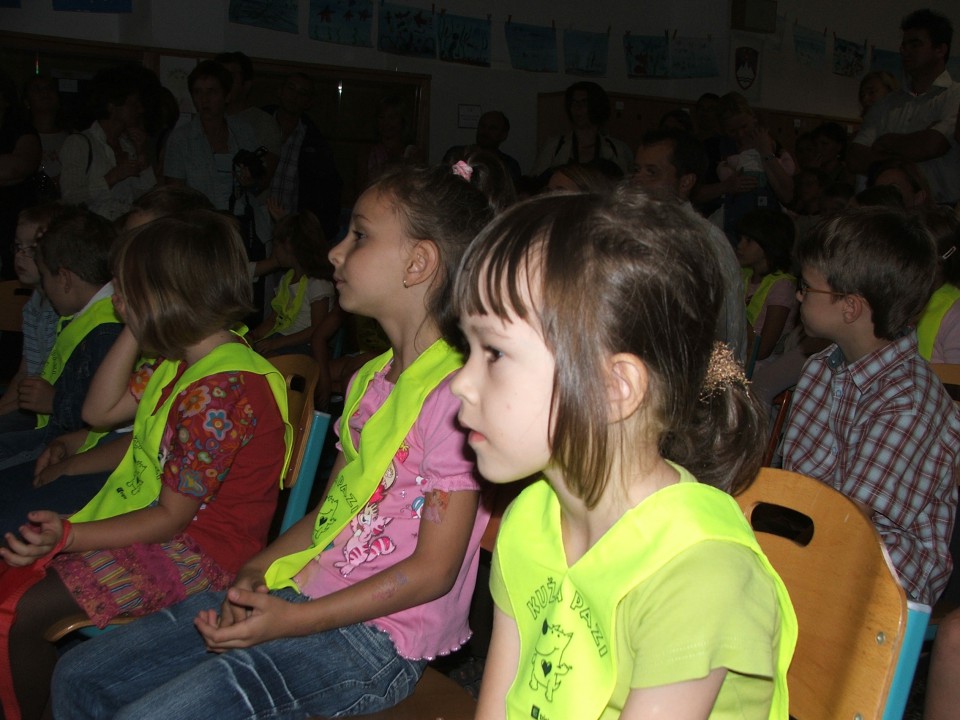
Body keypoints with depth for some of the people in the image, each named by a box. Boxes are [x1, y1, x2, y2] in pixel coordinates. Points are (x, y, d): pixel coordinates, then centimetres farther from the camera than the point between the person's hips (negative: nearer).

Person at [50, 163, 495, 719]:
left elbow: (434, 570, -18)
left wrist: (290, 622, -20)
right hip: (305, 588, 9)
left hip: (375, 634, -8)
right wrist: (256, 572, -3)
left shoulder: (454, 395, -18)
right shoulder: (370, 380, 12)